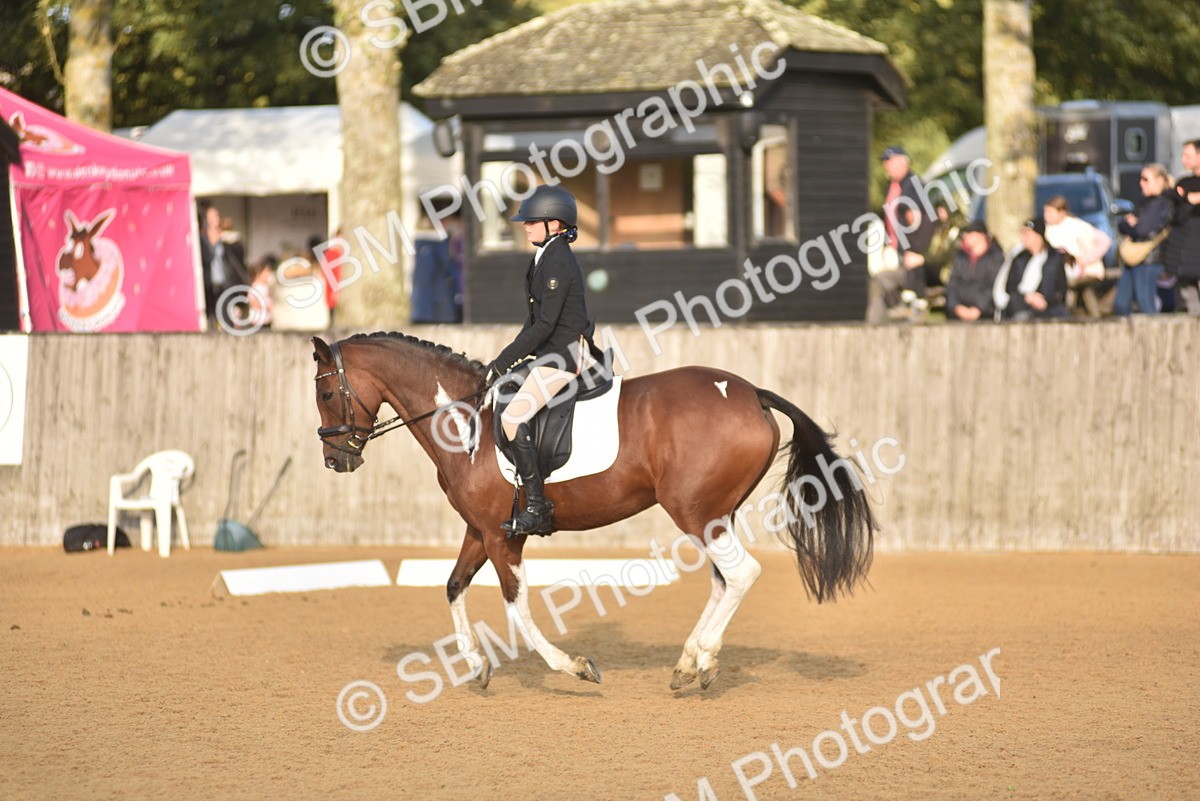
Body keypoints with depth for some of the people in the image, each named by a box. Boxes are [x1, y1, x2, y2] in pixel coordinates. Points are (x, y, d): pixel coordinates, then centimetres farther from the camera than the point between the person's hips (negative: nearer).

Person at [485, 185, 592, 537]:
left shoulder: (557, 263, -16)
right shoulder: (546, 258, 15)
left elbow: (544, 324, -21)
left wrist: (504, 361, -18)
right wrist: (507, 360, 13)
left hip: (563, 354, -11)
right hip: (551, 352, 11)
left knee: (512, 417, -22)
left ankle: (537, 509, -22)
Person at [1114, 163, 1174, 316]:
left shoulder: (1162, 203, -11)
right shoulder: (1148, 202, 20)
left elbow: (1142, 229, -19)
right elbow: (1121, 226, 19)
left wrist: (1128, 224, 2)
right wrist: (1129, 224, -5)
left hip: (1148, 262, -9)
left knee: (1146, 306, -8)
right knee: (1121, 305, 8)